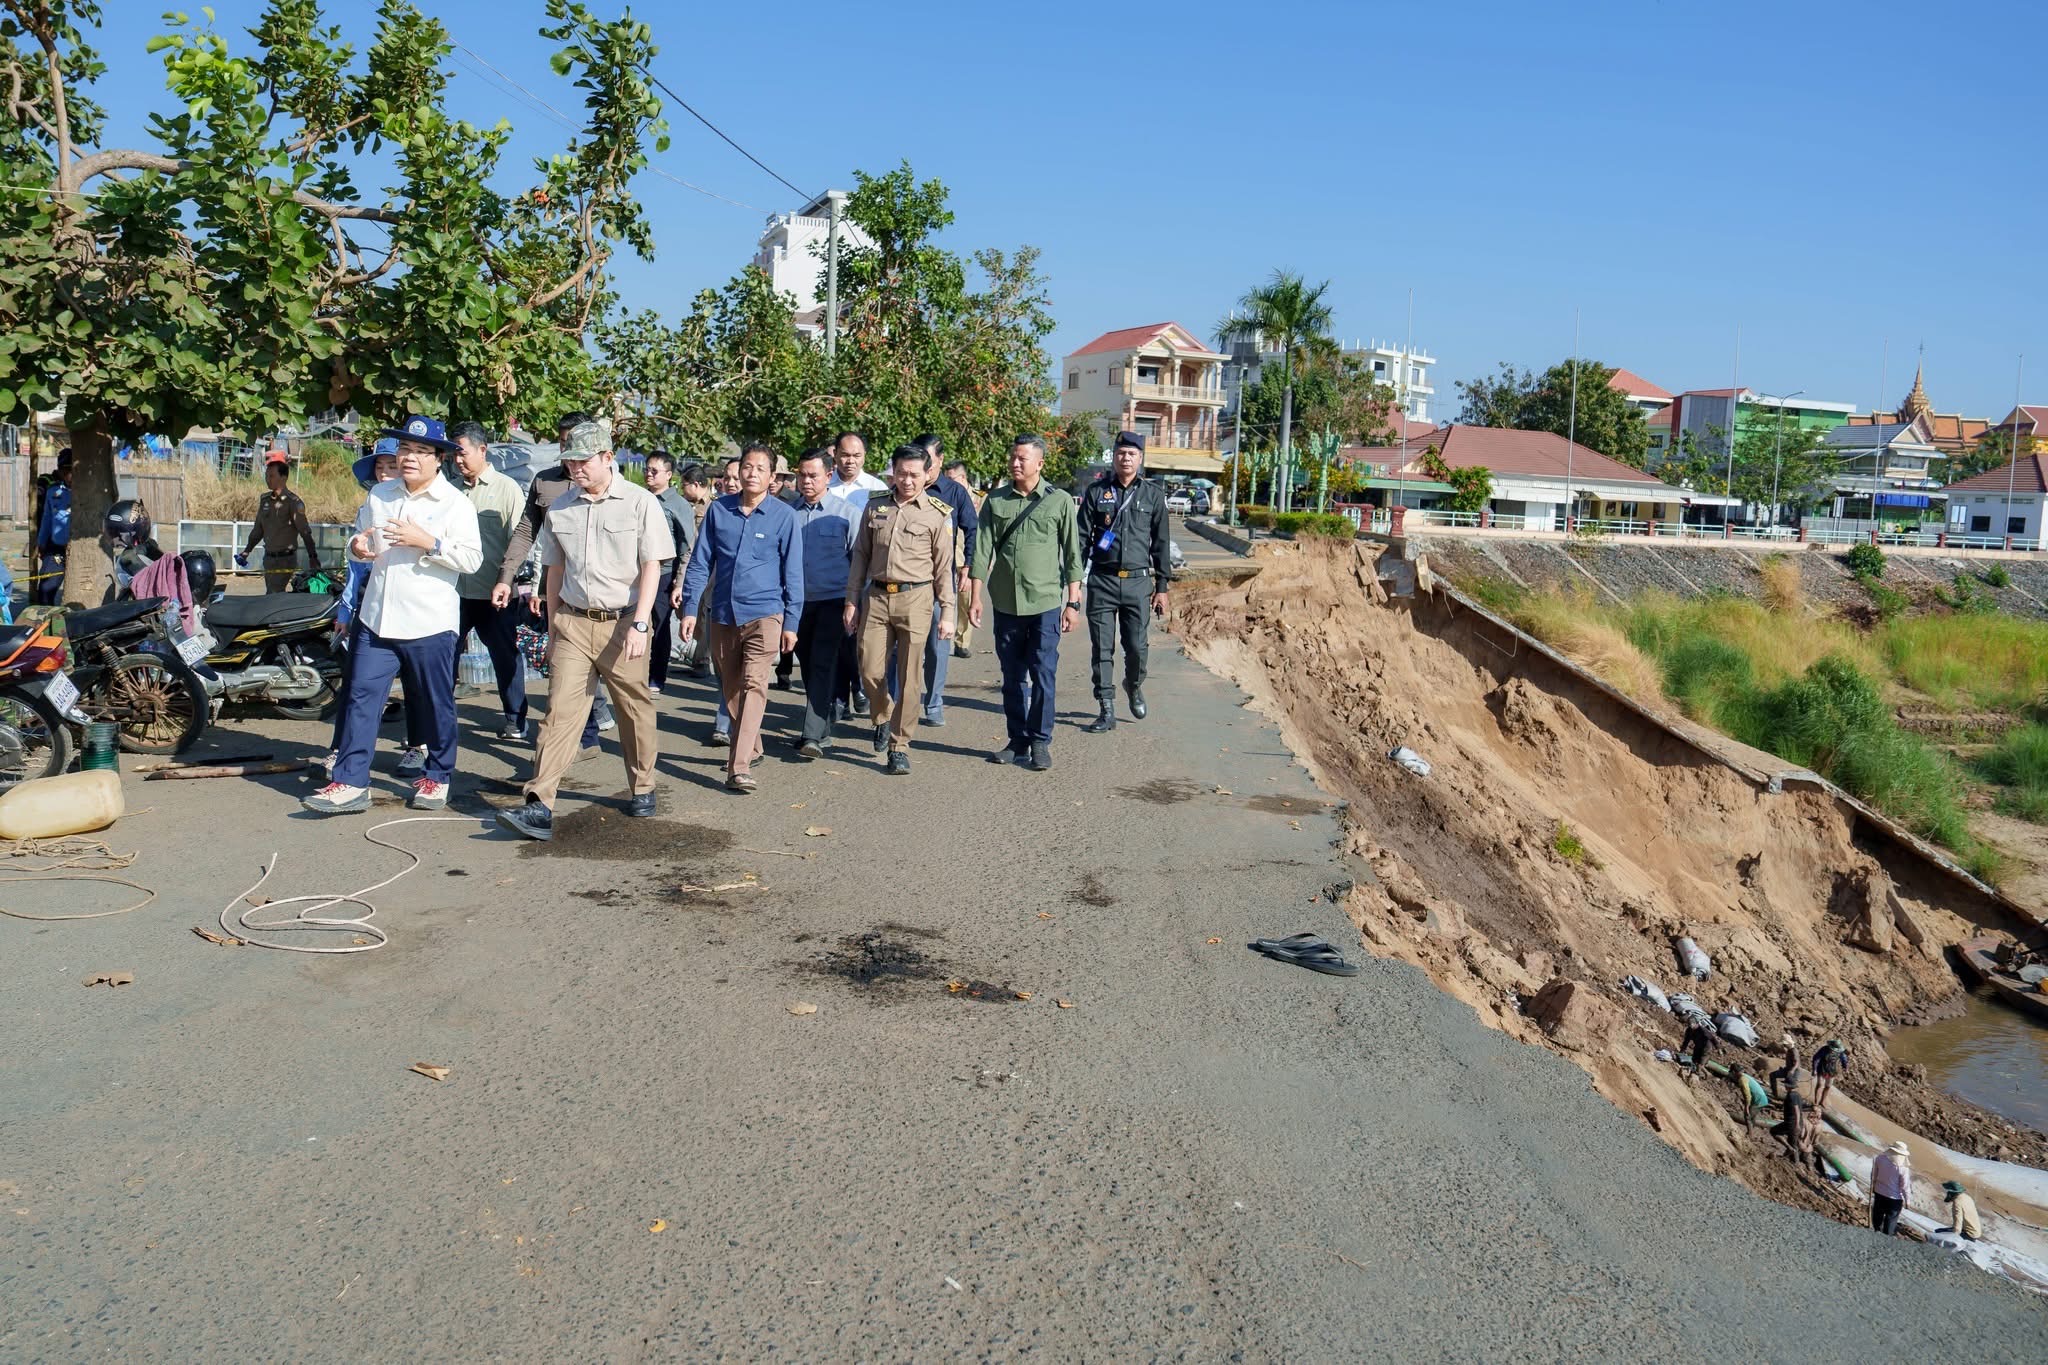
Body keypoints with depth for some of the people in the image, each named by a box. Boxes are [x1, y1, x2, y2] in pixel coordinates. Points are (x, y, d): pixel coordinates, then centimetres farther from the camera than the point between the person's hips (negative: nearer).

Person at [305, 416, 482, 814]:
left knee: (435, 704, 7)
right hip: (377, 618, 5)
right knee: (362, 698, 1)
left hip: (429, 623, -5)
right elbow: (362, 535, 25)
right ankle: (350, 783, 3)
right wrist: (357, 546, 1)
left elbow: (472, 558, -11)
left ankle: (437, 776, 24)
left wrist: (427, 542, -21)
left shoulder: (455, 503, -5)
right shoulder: (379, 495, 12)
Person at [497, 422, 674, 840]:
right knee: (559, 711, -6)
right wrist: (552, 627, 15)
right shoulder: (559, 509, 10)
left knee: (635, 708, 7)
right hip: (572, 622, 3)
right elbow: (554, 570, 16)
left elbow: (651, 567, -6)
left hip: (623, 622, -3)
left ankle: (641, 789, 27)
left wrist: (639, 624, -14)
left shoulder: (640, 502, -3)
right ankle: (540, 805, -11)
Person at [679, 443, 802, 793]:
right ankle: (749, 747, 35)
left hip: (763, 613, -4)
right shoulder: (719, 509, 3)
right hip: (722, 614, 4)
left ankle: (739, 767, -19)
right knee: (731, 689, 15)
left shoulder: (783, 515, -3)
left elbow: (793, 573, 1)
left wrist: (791, 622, 0)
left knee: (753, 685, -15)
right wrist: (690, 609, 3)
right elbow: (700, 562, 9)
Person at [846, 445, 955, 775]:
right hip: (876, 596, 2)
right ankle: (883, 719, 30)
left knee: (910, 676, -1)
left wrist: (947, 612, -1)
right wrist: (852, 600, 8)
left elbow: (944, 567, 2)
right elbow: (860, 556, 12)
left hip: (915, 598, -2)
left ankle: (899, 745, 10)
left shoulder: (938, 514, 1)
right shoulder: (875, 507, 8)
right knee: (870, 671, 0)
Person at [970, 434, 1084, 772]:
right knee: (1012, 677, 10)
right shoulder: (996, 501, 5)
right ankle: (1018, 742, 20)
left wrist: (1073, 603, -1)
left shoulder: (1060, 501, 0)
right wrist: (976, 597, -1)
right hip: (1006, 604, 3)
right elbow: (983, 551, 4)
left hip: (1045, 604, -3)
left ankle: (1040, 743, 8)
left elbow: (1072, 555, 1)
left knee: (1042, 675, -2)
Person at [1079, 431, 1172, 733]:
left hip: (1138, 582, 0)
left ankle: (1134, 686, 31)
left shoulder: (1153, 494, 6)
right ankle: (1107, 710, 8)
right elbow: (1082, 537, 7)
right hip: (1102, 580, 0)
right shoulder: (1096, 491, 5)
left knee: (1137, 647, 0)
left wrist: (1162, 586, 6)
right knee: (1102, 649, 0)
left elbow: (1161, 543, 9)